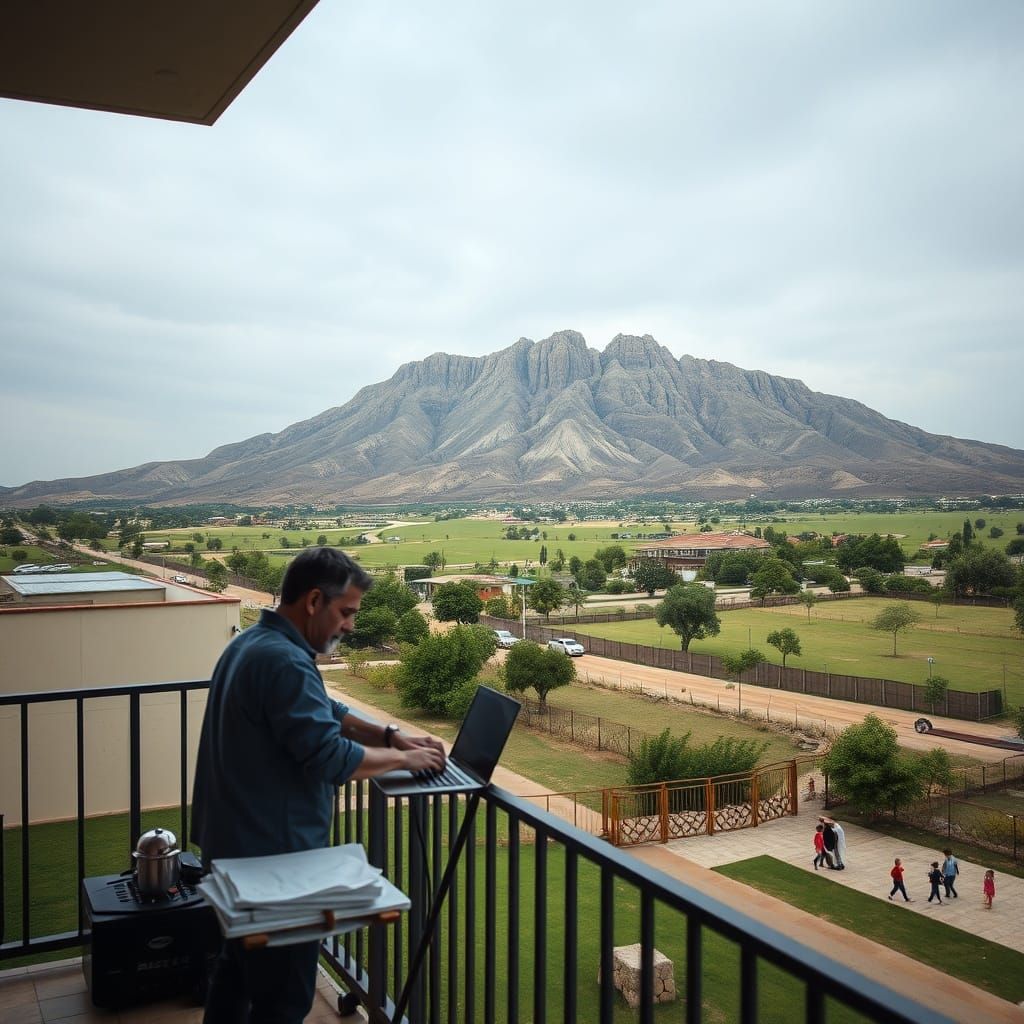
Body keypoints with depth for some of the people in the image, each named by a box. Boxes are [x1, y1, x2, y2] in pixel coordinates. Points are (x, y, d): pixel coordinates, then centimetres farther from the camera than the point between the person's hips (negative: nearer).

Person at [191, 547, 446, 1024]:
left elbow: (325, 713, 14)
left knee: (239, 967, 25)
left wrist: (391, 735, 3)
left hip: (237, 846, 10)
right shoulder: (285, 662, -25)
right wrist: (404, 758, -14)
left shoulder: (250, 644, 8)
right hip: (274, 855, -10)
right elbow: (331, 757, -28)